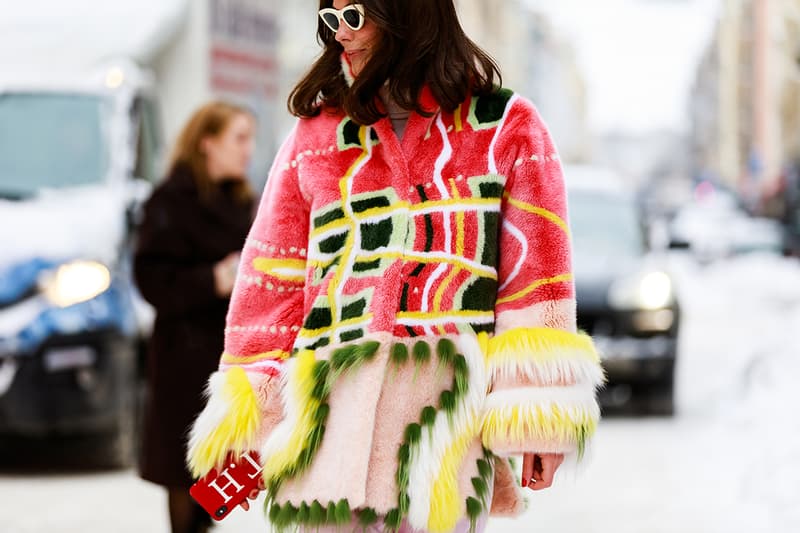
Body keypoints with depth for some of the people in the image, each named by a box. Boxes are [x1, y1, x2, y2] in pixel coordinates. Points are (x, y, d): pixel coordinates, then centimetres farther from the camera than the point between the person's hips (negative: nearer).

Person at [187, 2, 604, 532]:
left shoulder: (507, 128, 10)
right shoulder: (315, 133, 16)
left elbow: (535, 271, 5)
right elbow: (271, 280, 16)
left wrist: (537, 413, -2)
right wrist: (247, 415, 10)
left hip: (449, 415, -2)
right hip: (329, 414, 2)